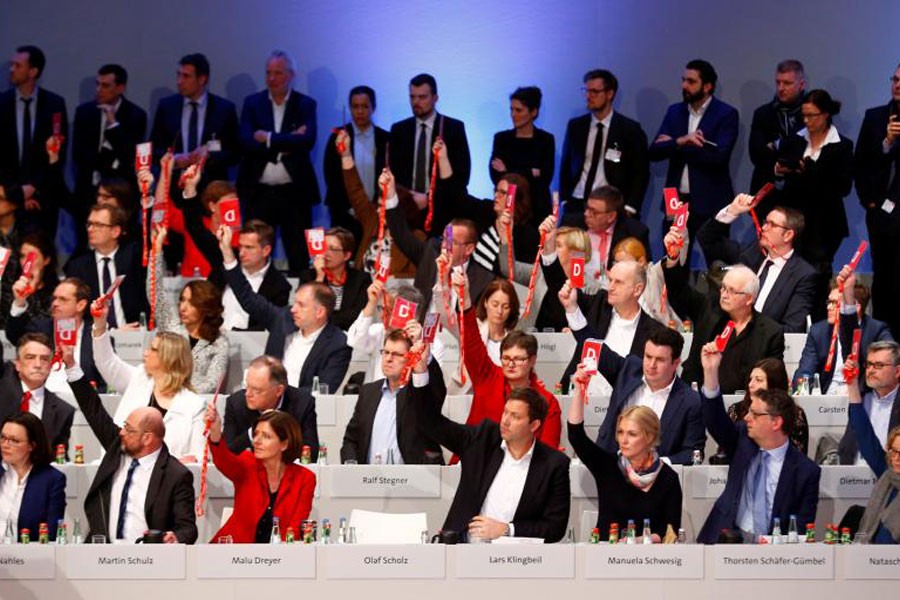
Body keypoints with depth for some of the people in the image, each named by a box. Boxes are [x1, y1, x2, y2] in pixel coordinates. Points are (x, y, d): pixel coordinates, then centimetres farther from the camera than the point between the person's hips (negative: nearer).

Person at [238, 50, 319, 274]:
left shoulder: (305, 104, 4)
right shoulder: (252, 103, 8)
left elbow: (307, 141, -13)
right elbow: (246, 142, -8)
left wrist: (269, 138, -12)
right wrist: (288, 141, -12)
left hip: (294, 193, -1)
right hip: (258, 192, 1)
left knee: (299, 260, 0)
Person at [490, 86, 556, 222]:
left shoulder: (546, 139, 2)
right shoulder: (501, 138, 7)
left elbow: (545, 178, -6)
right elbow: (496, 176, -2)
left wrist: (508, 172, -6)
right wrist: (530, 174, -8)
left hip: (537, 208, -1)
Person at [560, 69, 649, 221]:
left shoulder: (630, 129, 0)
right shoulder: (575, 126, 10)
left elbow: (641, 173, 1)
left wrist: (629, 209, -8)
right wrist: (565, 201, 6)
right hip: (576, 206, 3)